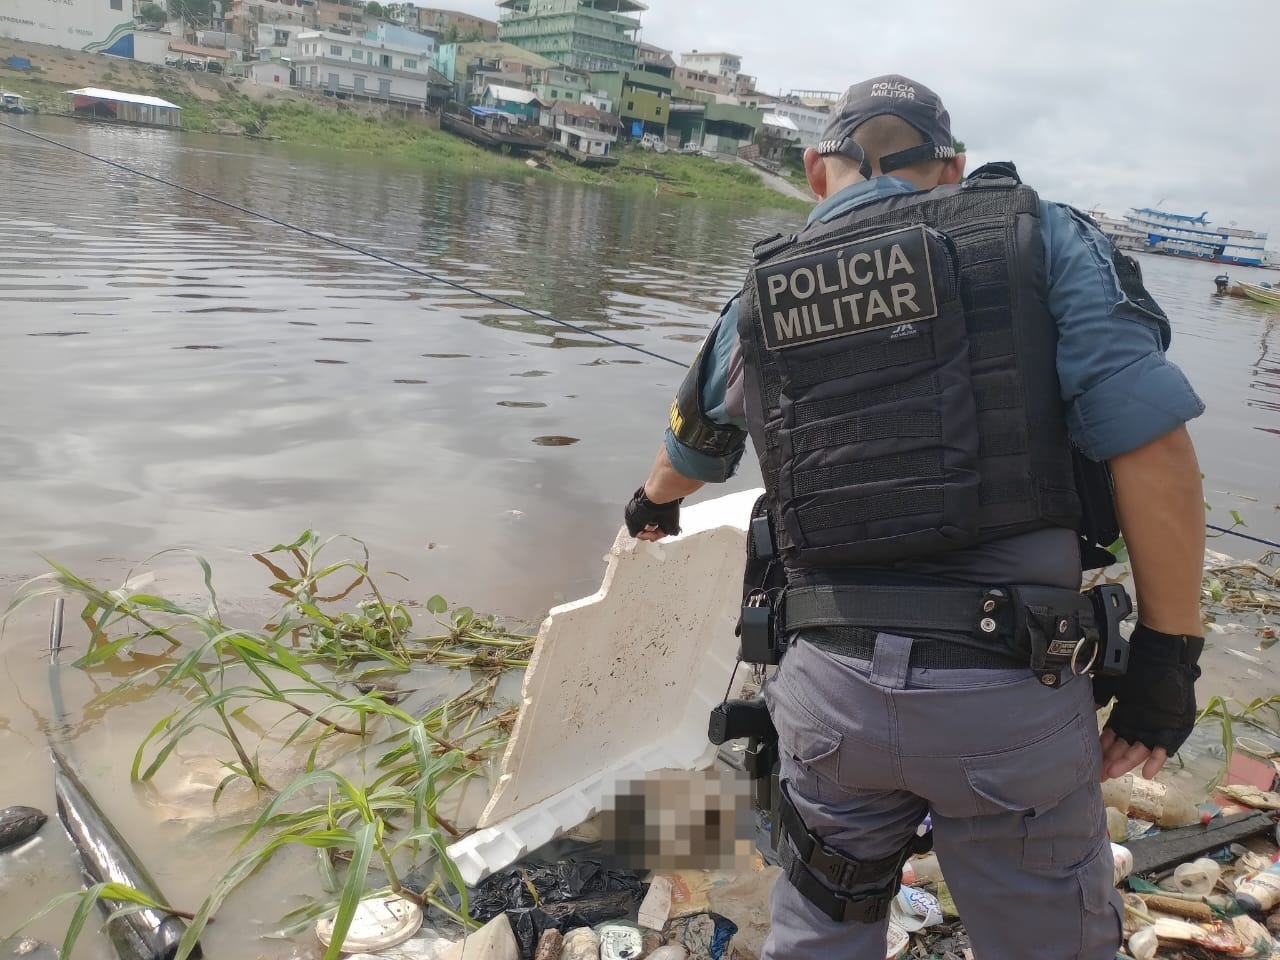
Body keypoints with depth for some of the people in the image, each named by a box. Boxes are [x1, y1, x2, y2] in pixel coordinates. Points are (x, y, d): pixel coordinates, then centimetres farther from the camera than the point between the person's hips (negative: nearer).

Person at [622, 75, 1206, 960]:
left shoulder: (762, 300, 11)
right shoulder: (1042, 238, 1)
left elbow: (693, 452, 28)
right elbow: (1149, 444, -10)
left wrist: (655, 504, 51)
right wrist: (1169, 654, -1)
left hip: (831, 689, 3)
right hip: (1009, 691, -2)